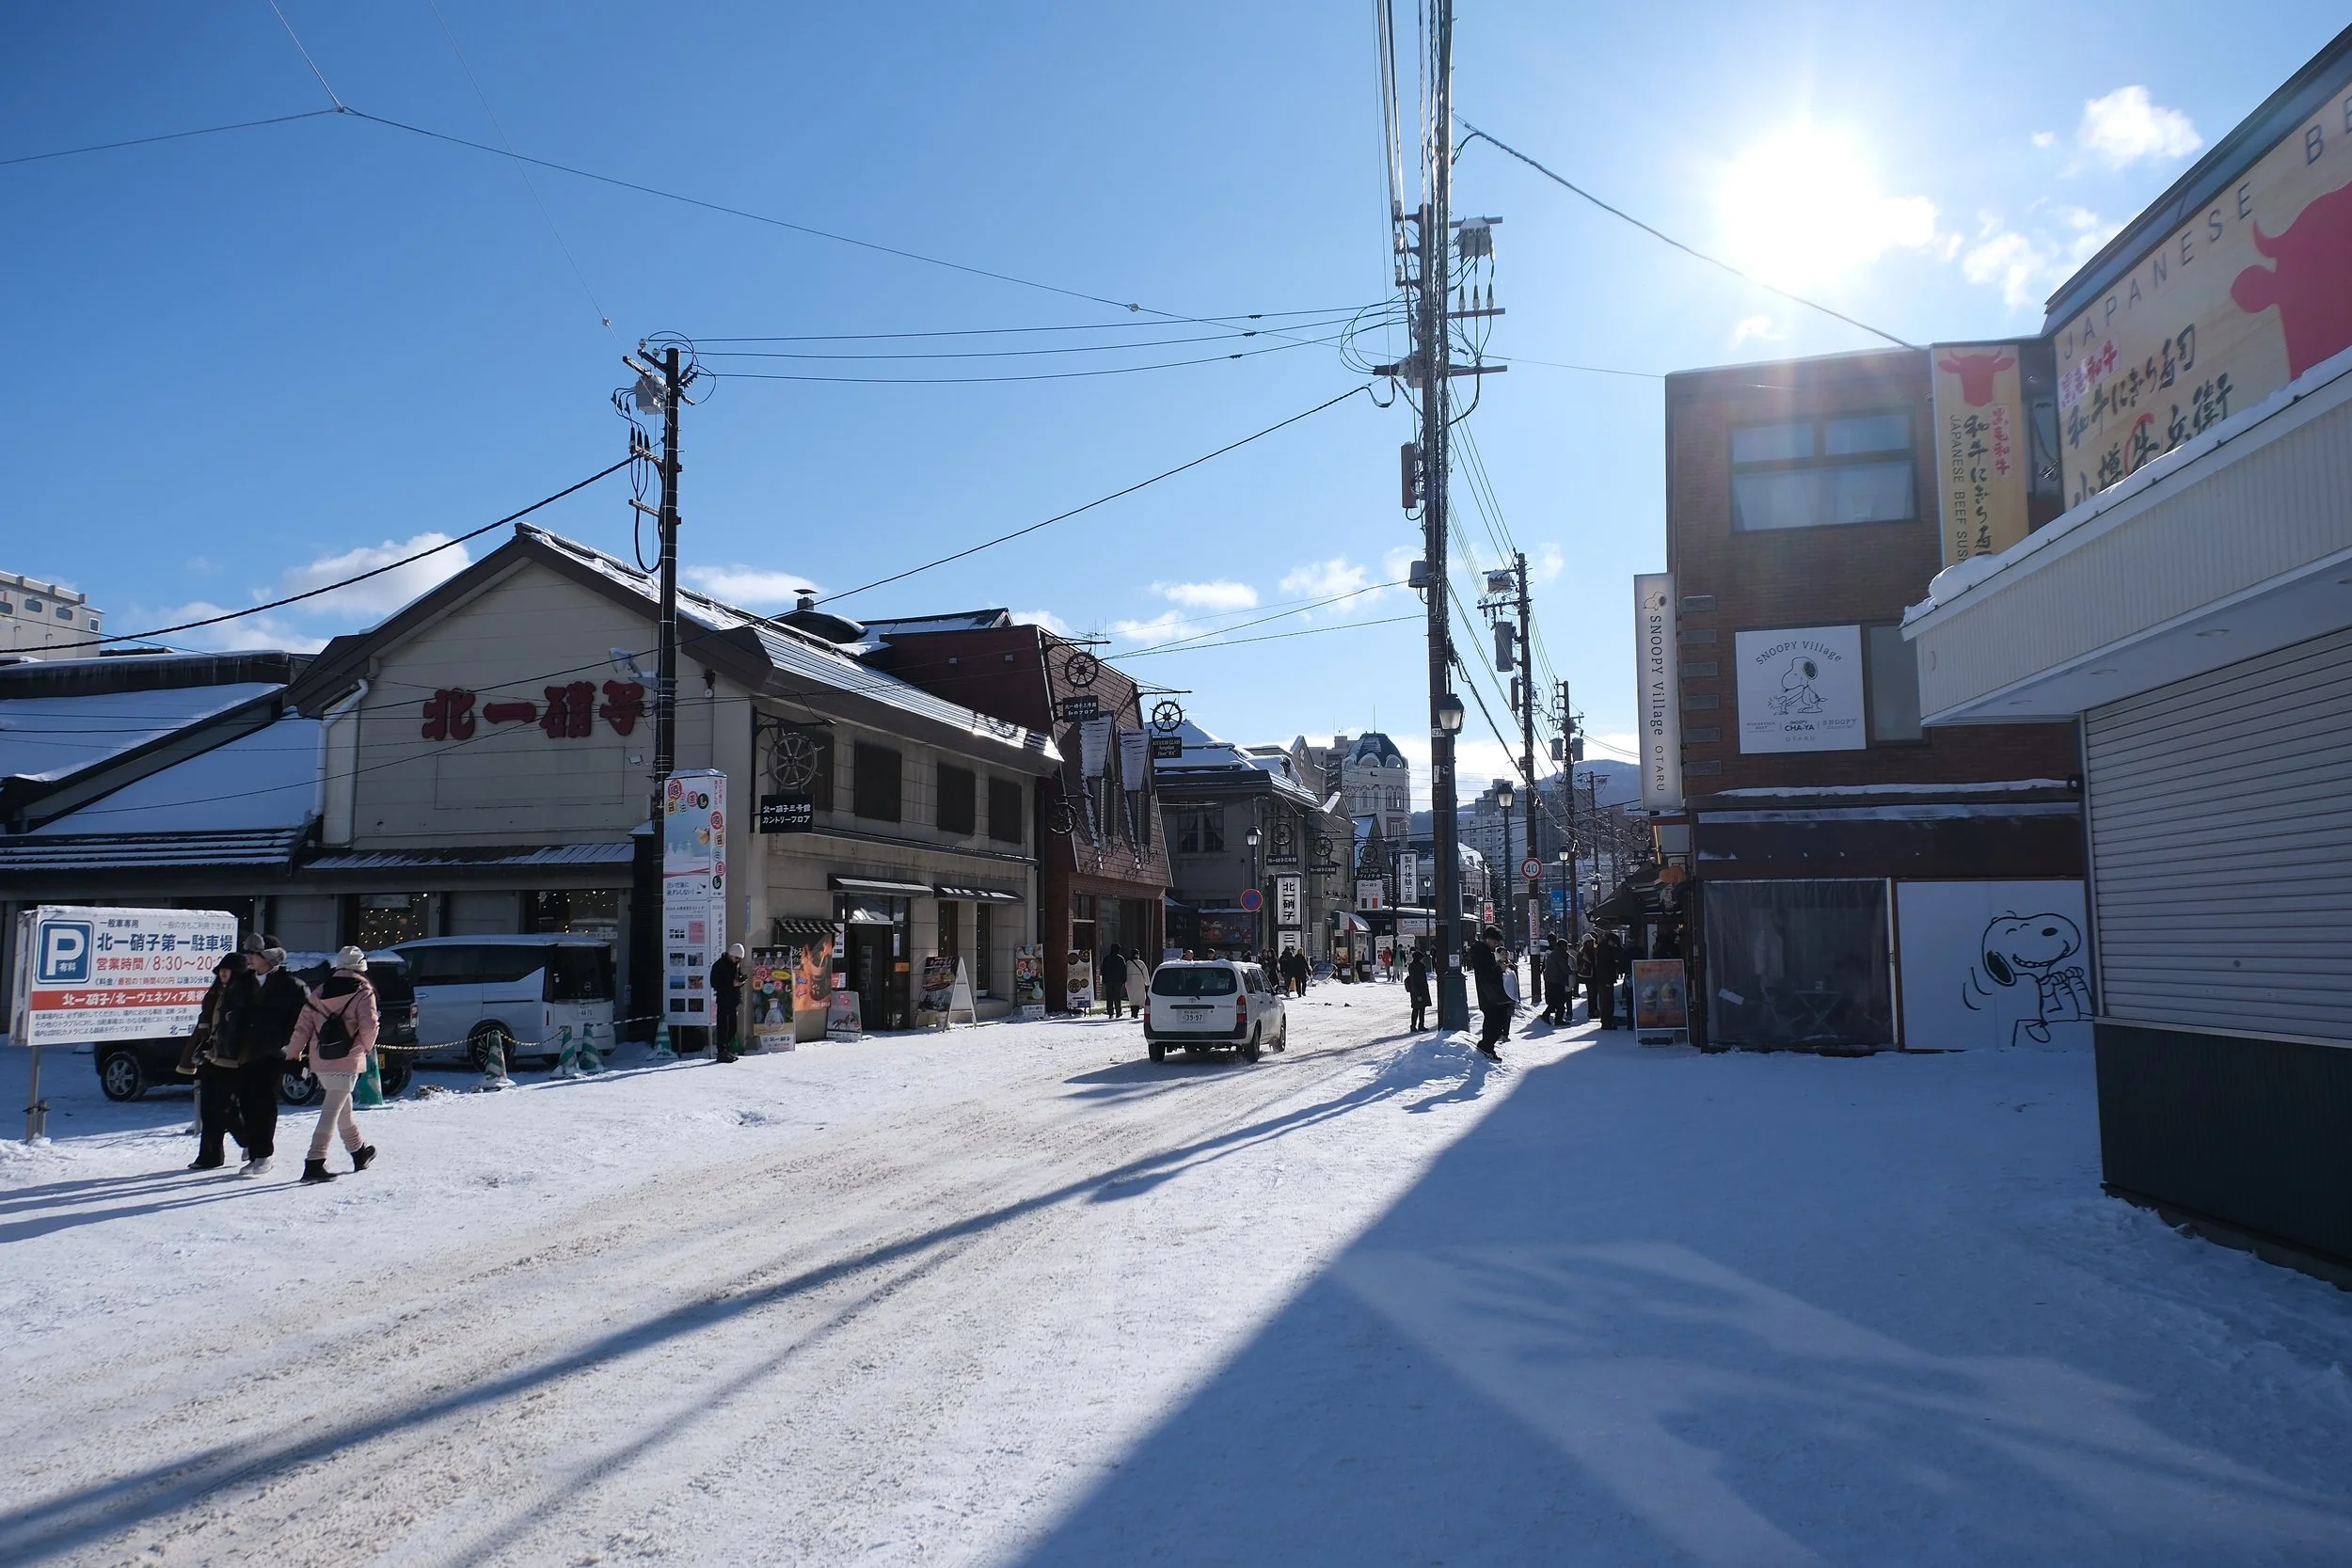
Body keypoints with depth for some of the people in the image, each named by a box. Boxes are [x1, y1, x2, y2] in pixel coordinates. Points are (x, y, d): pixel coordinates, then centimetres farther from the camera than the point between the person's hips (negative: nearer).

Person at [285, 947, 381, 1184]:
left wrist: (293, 1053, 15)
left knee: (343, 1106, 21)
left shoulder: (321, 992, 10)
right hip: (347, 1061, -6)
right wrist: (367, 1047, 4)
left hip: (320, 1061, 6)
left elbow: (303, 1026, 8)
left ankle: (358, 1151, 36)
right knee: (332, 1112, -7)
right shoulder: (363, 993, -6)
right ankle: (314, 1163, -14)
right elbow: (369, 1027, -14)